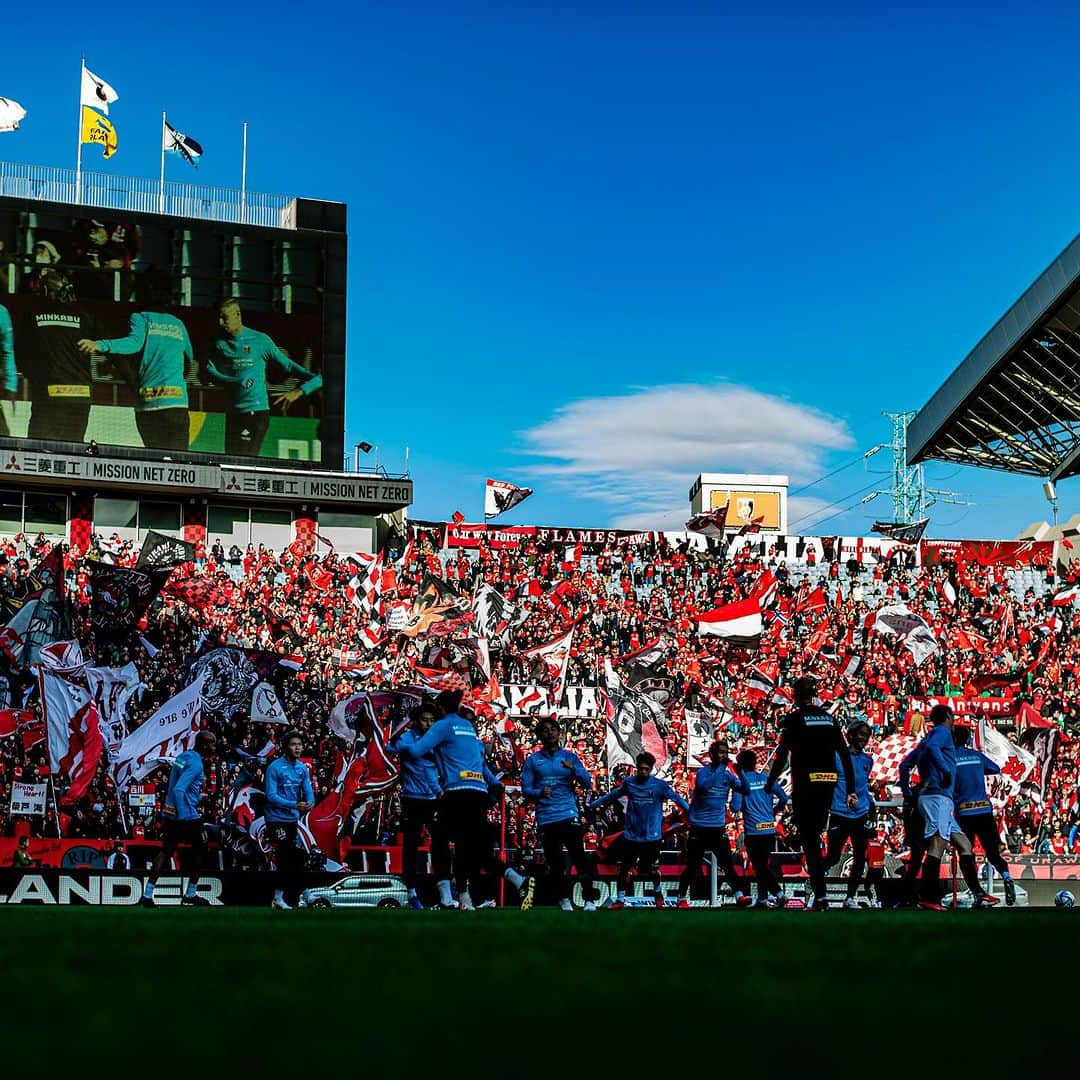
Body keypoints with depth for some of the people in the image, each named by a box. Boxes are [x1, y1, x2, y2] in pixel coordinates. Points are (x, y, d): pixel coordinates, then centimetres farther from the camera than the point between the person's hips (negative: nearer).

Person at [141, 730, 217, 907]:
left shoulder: (184, 756, 10)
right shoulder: (195, 763, -18)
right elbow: (178, 790, -26)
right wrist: (182, 817, -24)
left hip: (170, 813, 8)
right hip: (187, 815, -8)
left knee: (166, 852, 8)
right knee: (200, 851, 9)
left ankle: (147, 894, 2)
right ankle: (190, 894, 15)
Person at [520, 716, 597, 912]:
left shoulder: (570, 757, 9)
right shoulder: (532, 760, 9)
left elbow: (587, 783, 2)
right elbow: (526, 789, 4)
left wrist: (573, 769, -15)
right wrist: (539, 792, -16)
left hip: (569, 815, -1)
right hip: (546, 819, 1)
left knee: (579, 857, -11)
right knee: (554, 862, 6)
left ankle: (589, 899, -6)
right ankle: (564, 899, 21)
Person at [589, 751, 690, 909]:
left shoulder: (659, 785, -6)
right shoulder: (628, 783, 2)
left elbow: (677, 799, -5)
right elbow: (612, 795, 15)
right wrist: (593, 805, 19)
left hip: (651, 836, -2)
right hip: (631, 835, 2)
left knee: (652, 871, 4)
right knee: (623, 869, 3)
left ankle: (657, 892, 33)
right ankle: (620, 900, 17)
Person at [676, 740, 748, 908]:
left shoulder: (727, 774, 5)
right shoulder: (703, 771, -8)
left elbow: (744, 789, -3)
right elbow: (703, 785, -28)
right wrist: (720, 769, -28)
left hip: (718, 827, 3)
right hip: (699, 827, -3)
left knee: (727, 863, -4)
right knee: (693, 866, 2)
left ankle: (739, 896, -6)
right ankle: (683, 899, 13)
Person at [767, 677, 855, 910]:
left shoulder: (794, 719, -4)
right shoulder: (829, 719, 11)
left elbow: (781, 756, -9)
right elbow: (845, 755, 9)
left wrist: (769, 786, -2)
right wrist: (851, 790, 12)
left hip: (805, 784, -4)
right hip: (828, 785, 5)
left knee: (809, 840, -2)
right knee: (814, 836, 23)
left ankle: (820, 895, -10)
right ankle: (817, 881, 24)